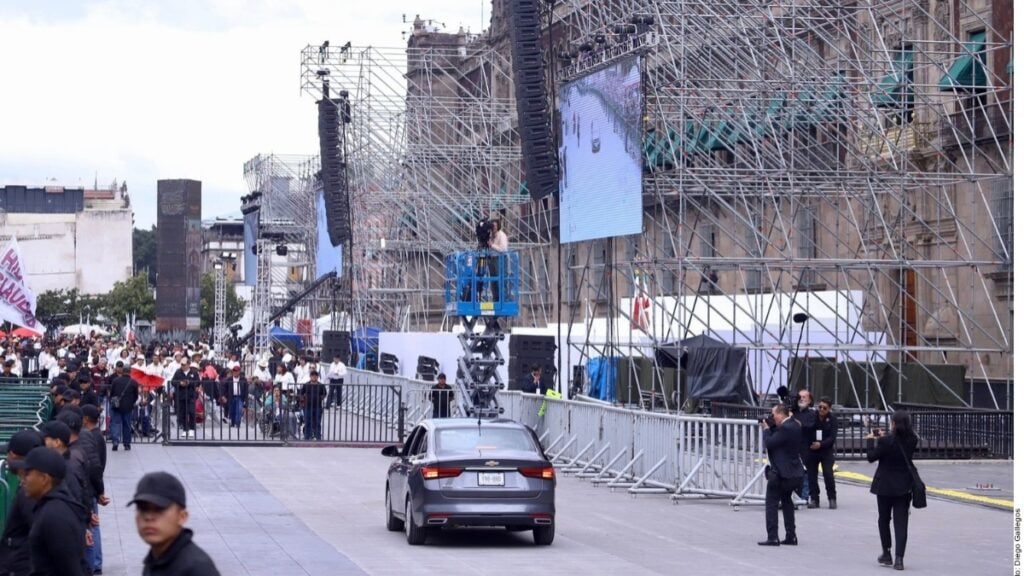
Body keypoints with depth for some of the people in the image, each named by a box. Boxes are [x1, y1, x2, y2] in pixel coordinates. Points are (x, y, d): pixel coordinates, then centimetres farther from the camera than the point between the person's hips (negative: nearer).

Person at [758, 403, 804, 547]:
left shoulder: (785, 429, -20)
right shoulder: (794, 425, 11)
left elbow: (769, 443, -19)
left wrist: (766, 429, -4)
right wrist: (770, 427, 6)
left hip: (781, 473, -10)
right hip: (795, 473, 10)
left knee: (771, 503, -5)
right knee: (786, 501, 22)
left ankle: (773, 537, -10)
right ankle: (791, 536, 23)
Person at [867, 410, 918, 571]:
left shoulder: (886, 441, -19)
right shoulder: (912, 440, -4)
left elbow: (871, 457, -9)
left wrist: (871, 440, 4)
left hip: (885, 485, -3)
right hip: (904, 486, 3)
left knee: (884, 519, 16)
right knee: (901, 523, 2)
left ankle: (887, 554, 20)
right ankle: (899, 558, -9)